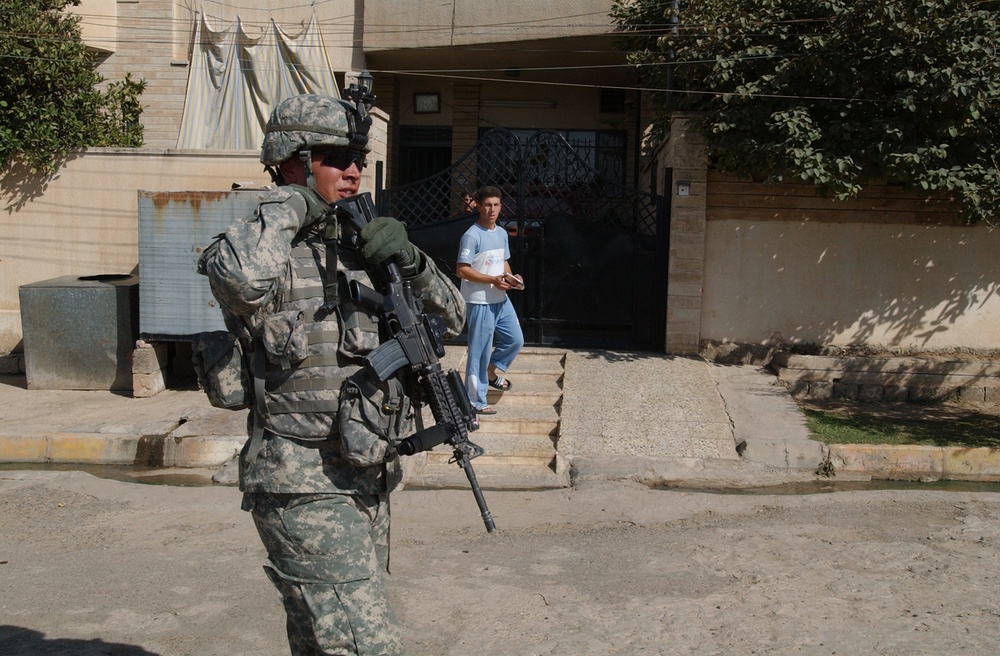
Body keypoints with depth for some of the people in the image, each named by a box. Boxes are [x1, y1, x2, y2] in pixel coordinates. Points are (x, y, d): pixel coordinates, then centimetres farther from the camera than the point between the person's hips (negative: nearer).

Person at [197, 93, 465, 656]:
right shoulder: (271, 254, -12)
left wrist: (411, 261, -5)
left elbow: (454, 318, 15)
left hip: (370, 487, 8)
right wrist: (292, 202, -19)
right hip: (307, 495, -7)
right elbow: (239, 276, -38)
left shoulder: (359, 246, 10)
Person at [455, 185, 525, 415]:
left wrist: (511, 277, 0)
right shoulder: (472, 236, -16)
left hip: (501, 299, 8)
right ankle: (476, 401, 10)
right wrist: (493, 280, -23)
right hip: (480, 303, -8)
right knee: (480, 351, -1)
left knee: (515, 340, 17)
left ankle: (493, 370, 39)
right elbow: (461, 270, -18)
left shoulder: (502, 233, 10)